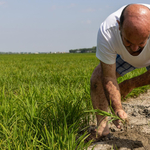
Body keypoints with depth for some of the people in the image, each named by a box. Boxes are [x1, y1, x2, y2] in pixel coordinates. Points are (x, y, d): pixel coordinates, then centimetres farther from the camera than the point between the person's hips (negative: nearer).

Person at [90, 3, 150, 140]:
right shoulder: (107, 32, -41)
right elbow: (109, 77, -32)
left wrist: (131, 84, -20)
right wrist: (118, 108, -43)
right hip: (124, 56, 1)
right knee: (97, 78, -15)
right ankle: (102, 127, -1)